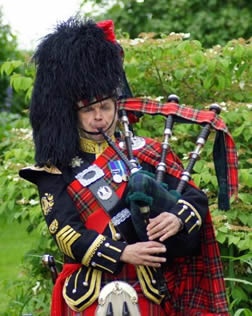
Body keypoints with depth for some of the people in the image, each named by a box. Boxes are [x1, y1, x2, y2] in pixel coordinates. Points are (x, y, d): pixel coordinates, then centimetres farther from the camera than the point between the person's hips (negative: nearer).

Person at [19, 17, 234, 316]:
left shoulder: (144, 151, 7)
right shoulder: (58, 170, 0)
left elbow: (196, 197, 4)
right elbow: (64, 232, -10)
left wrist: (177, 218, -19)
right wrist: (123, 253, -21)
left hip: (149, 291, 2)